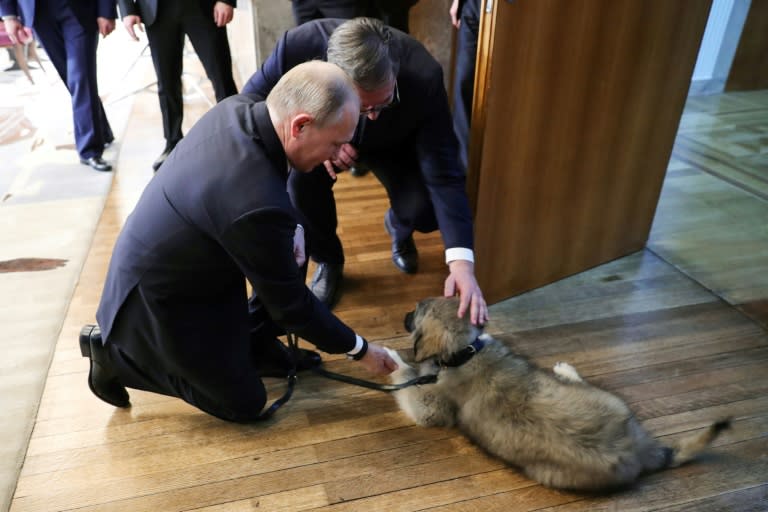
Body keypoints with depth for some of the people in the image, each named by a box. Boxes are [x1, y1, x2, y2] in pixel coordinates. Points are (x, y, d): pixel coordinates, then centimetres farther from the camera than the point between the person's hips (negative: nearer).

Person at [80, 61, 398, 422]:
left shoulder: (235, 108, -14)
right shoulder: (258, 204, -38)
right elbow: (291, 304, -22)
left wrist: (291, 233, -8)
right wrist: (359, 349, -8)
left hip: (157, 265, 8)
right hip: (156, 300, -8)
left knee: (293, 245, 2)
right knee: (243, 403, 9)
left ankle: (254, 342, 16)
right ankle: (114, 352, 13)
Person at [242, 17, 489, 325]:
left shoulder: (423, 76, -37)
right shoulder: (300, 45, -36)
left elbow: (443, 175, -36)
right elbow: (252, 101, -18)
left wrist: (461, 262, -46)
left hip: (392, 144, 0)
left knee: (424, 212, -23)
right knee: (300, 182, -30)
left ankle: (397, 228, 18)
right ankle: (327, 259, 2)